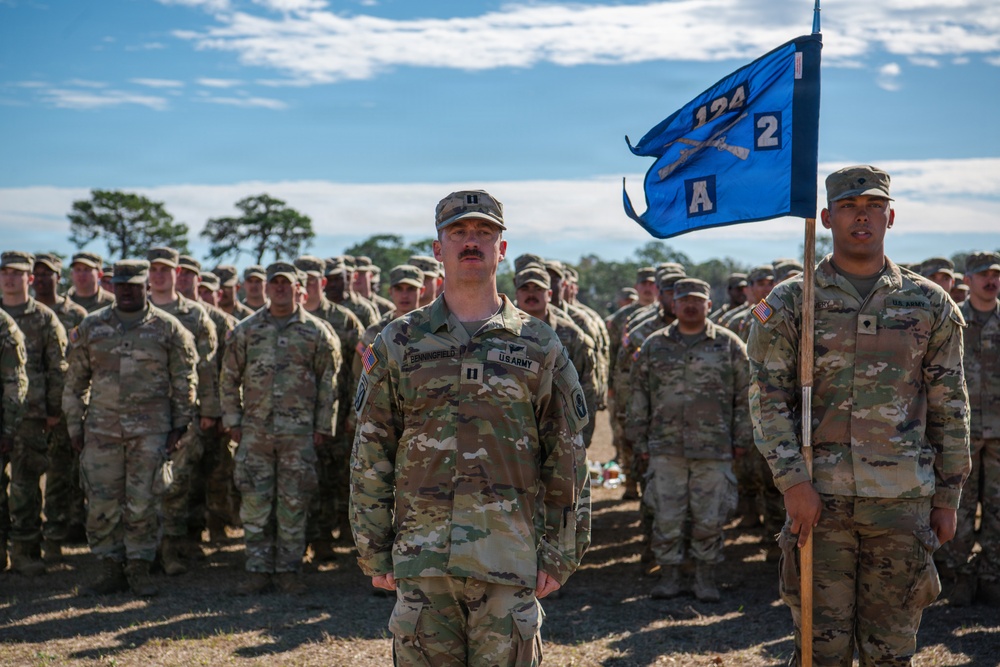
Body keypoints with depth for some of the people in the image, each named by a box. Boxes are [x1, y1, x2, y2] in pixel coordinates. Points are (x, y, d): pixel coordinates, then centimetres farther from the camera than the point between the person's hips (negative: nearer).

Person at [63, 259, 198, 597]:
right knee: (101, 503, 2)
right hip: (102, 428, 2)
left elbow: (185, 382, 5)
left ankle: (139, 568, 12)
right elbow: (75, 381, 12)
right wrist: (75, 426, 8)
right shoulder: (91, 327, 7)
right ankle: (111, 570, 14)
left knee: (142, 503, 1)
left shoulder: (167, 328, 2)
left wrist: (180, 426, 0)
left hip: (151, 429, -2)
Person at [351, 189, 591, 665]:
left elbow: (568, 461, 6)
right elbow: (370, 456, 7)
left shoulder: (540, 347, 5)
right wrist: (373, 553, 3)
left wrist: (560, 554, 1)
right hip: (422, 556, 1)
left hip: (509, 559, 0)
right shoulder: (399, 342, 7)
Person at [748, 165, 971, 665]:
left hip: (903, 501, 1)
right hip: (819, 497, -1)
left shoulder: (929, 304, 8)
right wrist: (792, 480, -11)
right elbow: (767, 397, -1)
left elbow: (950, 409, 10)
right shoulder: (790, 302, 3)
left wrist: (947, 497, 7)